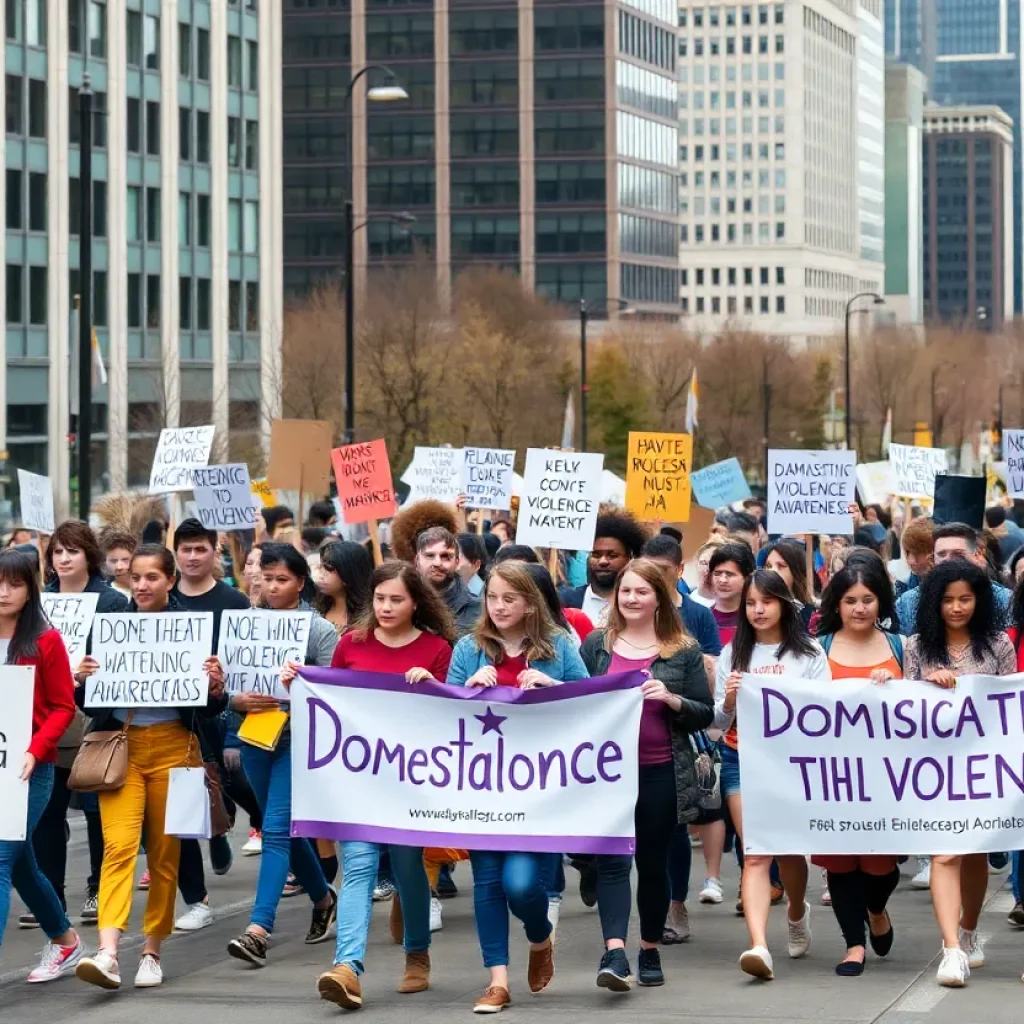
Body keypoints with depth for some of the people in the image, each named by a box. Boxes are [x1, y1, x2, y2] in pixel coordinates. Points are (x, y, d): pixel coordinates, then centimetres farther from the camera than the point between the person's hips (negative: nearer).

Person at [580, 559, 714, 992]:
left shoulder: (683, 651, 5)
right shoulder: (596, 645, 8)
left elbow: (705, 715, 4)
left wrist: (671, 699, -13)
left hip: (661, 773, 0)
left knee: (653, 862, 9)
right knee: (613, 860, -11)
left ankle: (650, 951, 24)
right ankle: (615, 954, -21)